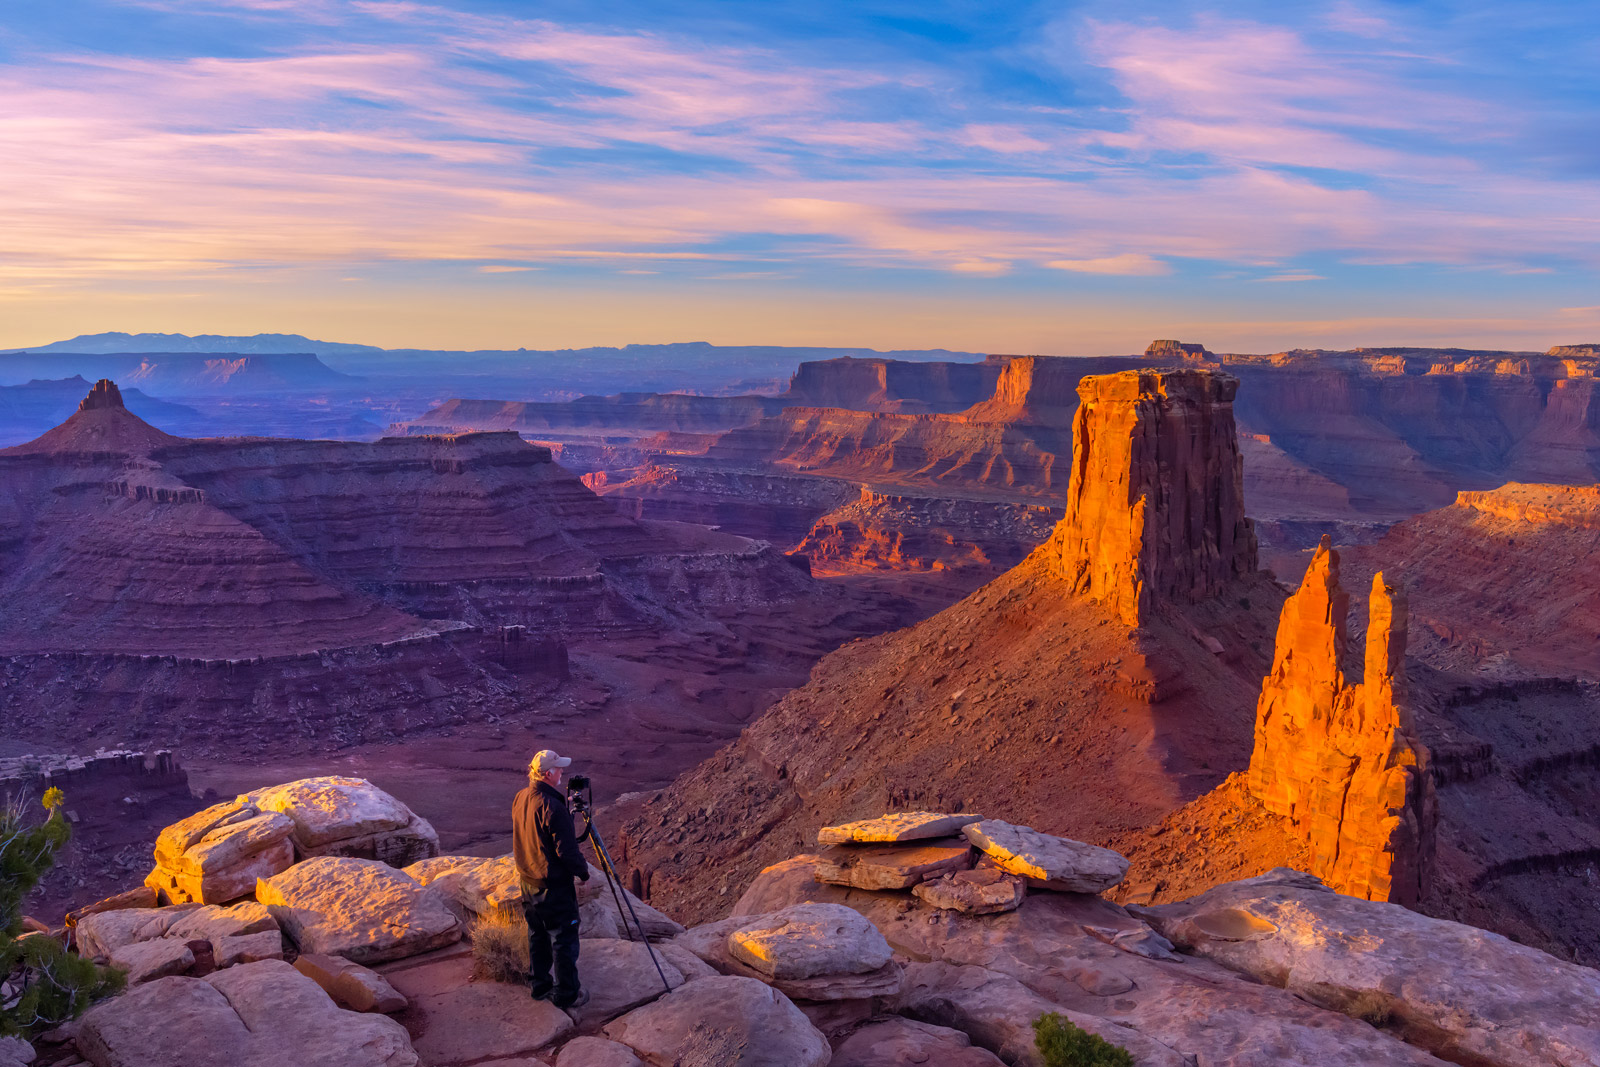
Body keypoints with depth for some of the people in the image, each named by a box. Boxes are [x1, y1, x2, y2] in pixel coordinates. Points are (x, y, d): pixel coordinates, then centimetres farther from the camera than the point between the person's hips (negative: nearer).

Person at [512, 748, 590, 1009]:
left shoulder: (520, 799, 1)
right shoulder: (552, 807, -25)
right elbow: (567, 850, -23)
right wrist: (583, 871, -5)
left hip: (528, 883, 8)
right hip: (554, 888, -8)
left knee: (537, 936, 20)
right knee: (564, 940, 6)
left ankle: (539, 986, 32)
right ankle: (566, 994, 15)